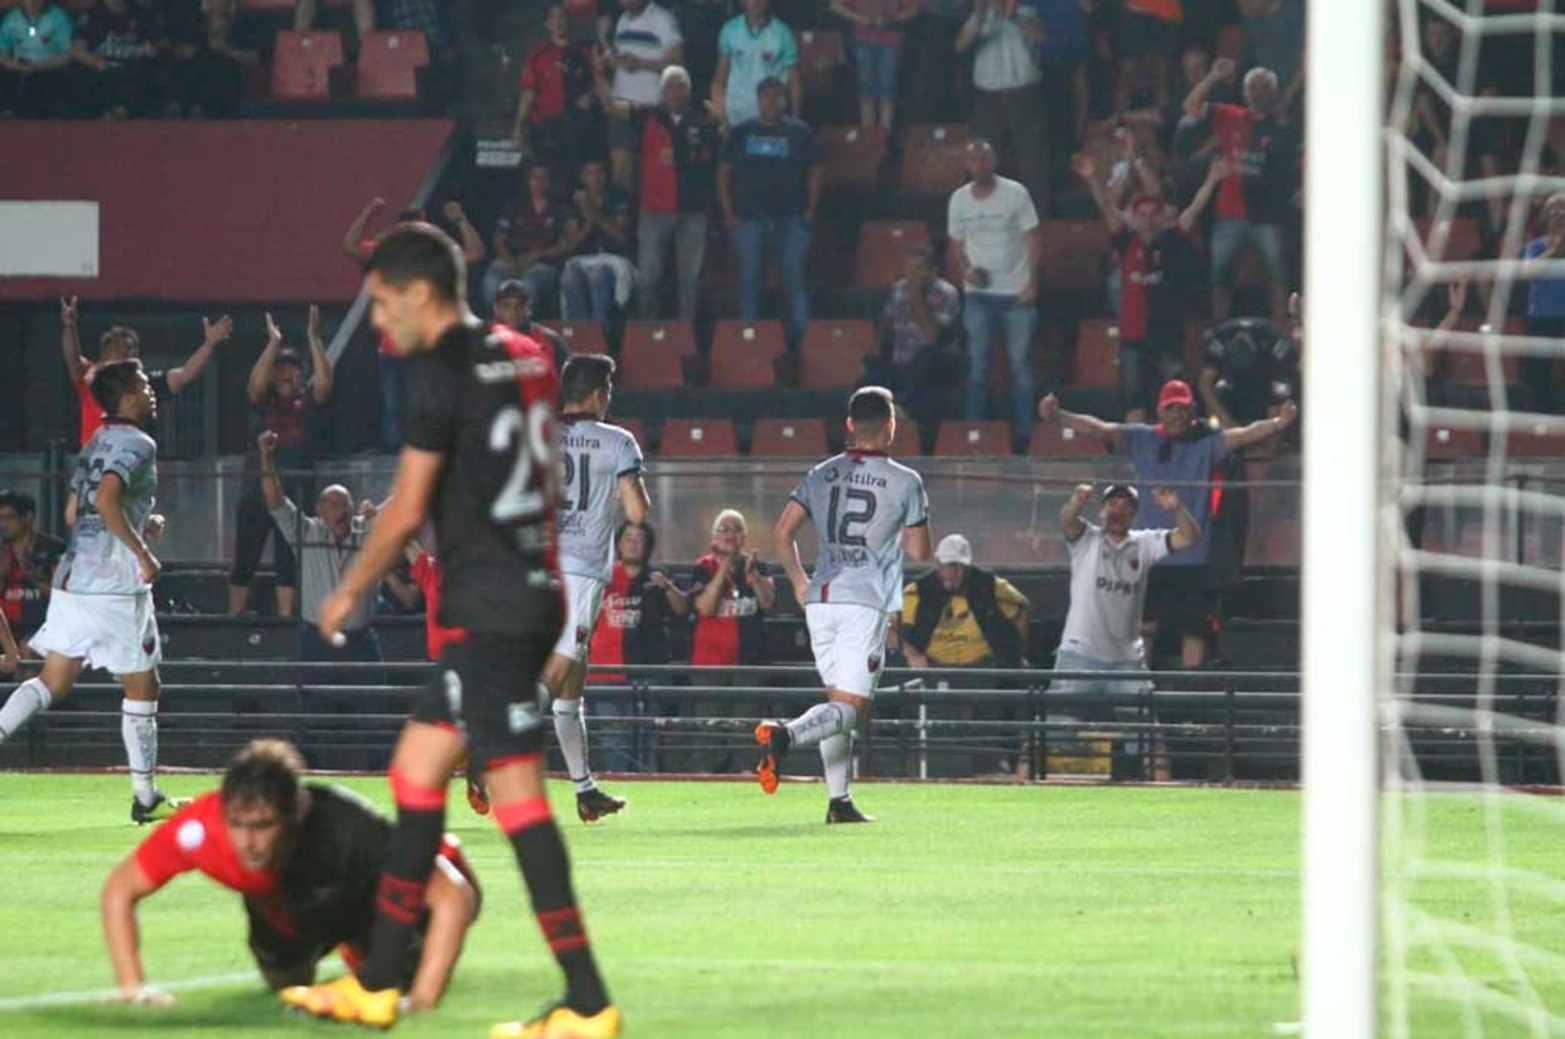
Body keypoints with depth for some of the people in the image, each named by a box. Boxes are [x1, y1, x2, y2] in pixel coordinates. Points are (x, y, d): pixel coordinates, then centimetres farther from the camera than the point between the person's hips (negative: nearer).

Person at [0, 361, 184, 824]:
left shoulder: (95, 444, 17)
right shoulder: (136, 444, -10)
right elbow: (106, 501, -25)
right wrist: (143, 553, -18)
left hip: (73, 576, 8)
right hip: (115, 584, -8)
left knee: (54, 681, 10)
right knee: (142, 687, 5)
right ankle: (146, 798, 10)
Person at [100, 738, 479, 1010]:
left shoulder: (348, 829, -48)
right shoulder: (202, 828, -43)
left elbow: (453, 898, -44)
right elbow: (119, 891, -25)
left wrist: (422, 1001, -48)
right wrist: (132, 987, -31)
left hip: (364, 901, -2)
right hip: (281, 915, 2)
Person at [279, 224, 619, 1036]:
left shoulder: (441, 373, -12)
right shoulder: (526, 359, 14)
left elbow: (406, 512, -10)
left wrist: (351, 592, 3)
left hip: (490, 609, -9)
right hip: (534, 593, 9)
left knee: (515, 793, -10)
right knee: (416, 771, 14)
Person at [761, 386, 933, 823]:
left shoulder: (822, 475, 11)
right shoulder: (905, 482, -1)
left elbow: (782, 533, 7)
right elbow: (919, 551, 4)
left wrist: (799, 581, 20)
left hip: (820, 600, 5)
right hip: (865, 602, -5)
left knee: (839, 700, 15)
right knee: (849, 707, -8)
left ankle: (839, 800, 10)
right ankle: (784, 736, -35)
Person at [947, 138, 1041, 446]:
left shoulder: (1015, 193, -4)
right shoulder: (959, 199, 6)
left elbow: (1033, 239, -3)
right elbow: (956, 244, 13)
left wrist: (1032, 283, -12)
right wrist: (965, 270, -7)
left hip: (1016, 293, -3)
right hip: (979, 293, 3)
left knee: (1021, 363, -1)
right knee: (977, 365, 3)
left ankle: (1024, 431, 3)